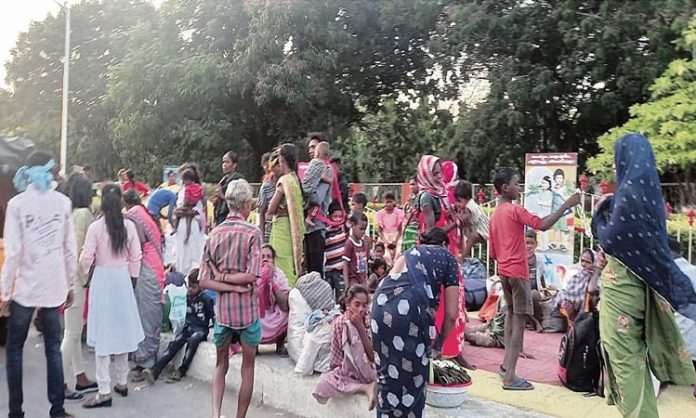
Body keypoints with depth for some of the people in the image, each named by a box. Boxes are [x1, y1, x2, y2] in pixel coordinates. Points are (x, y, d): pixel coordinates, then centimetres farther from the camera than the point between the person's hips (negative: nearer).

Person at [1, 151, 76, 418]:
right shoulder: (63, 202, 2)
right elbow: (70, 249, 4)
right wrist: (70, 285, 13)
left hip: (25, 288, -2)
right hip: (54, 287, 3)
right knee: (53, 349, 9)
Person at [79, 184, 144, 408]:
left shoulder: (95, 226, -11)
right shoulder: (129, 225, -3)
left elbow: (86, 258, -9)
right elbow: (136, 257, 1)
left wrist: (83, 274, 12)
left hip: (102, 279, -3)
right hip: (123, 278, 4)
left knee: (104, 333, 0)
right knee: (121, 330, 15)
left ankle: (104, 391, 3)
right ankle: (122, 382, 26)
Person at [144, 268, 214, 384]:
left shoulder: (206, 299, -6)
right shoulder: (187, 296, 10)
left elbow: (213, 317, -6)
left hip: (201, 329, -4)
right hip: (188, 327, 5)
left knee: (192, 340, -37)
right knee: (174, 343, -21)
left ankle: (181, 371, -30)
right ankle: (154, 371, -36)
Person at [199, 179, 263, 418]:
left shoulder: (214, 234, 2)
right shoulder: (252, 233, -10)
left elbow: (204, 281, -3)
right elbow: (251, 276, -18)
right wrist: (228, 278, -5)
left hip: (221, 309, 4)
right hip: (247, 309, -3)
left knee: (221, 364, 19)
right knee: (248, 366, 13)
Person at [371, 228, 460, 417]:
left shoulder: (411, 252, 34)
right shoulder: (447, 257, 20)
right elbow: (451, 314, 14)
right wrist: (439, 344, 31)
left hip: (382, 304, 5)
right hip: (410, 307, -5)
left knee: (387, 373, 20)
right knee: (412, 376, 12)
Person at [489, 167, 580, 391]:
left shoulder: (494, 216, 11)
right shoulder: (515, 210, -12)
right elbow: (543, 225, -23)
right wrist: (567, 205, -17)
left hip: (503, 271, 8)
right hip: (517, 272, -8)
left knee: (511, 314, 23)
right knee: (519, 321, -5)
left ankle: (506, 364, 26)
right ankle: (510, 377, -6)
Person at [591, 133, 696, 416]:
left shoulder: (629, 190, -19)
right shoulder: (646, 187, 9)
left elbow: (609, 240, -17)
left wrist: (600, 213, -2)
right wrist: (609, 209, 11)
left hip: (622, 280, -9)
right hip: (642, 275, 9)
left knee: (622, 350, 2)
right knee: (634, 347, 19)